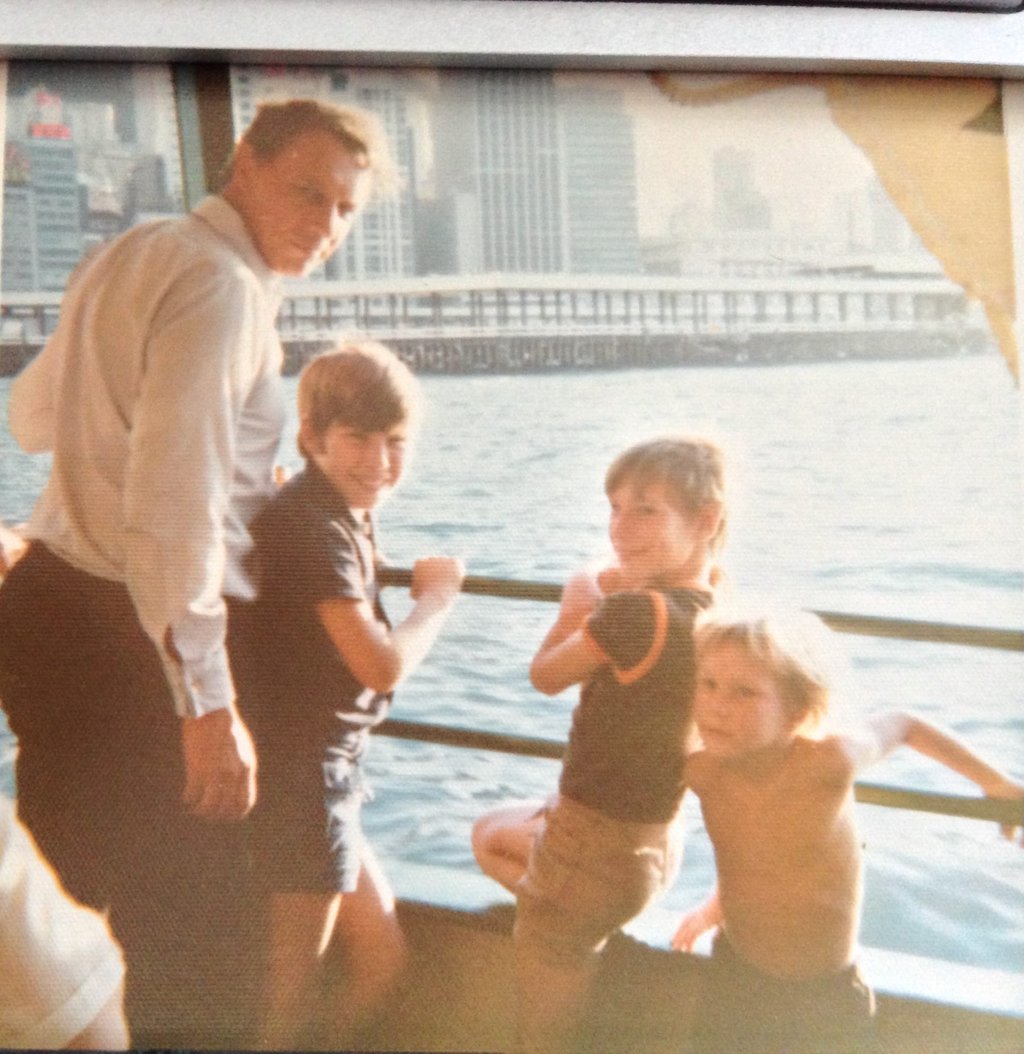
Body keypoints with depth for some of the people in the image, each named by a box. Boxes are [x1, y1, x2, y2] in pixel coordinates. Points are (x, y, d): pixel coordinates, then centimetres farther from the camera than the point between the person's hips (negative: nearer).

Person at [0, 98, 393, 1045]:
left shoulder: (133, 254, 14)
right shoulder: (222, 283, -15)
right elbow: (172, 507, -26)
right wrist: (207, 703, -26)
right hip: (131, 638, -10)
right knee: (185, 932, 2)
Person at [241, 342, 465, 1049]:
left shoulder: (343, 516, 8)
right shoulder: (313, 525, -20)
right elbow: (383, 665, -23)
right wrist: (438, 595, -8)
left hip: (324, 772, 9)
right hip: (301, 776, -9)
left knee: (381, 966, 17)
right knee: (295, 996, 5)